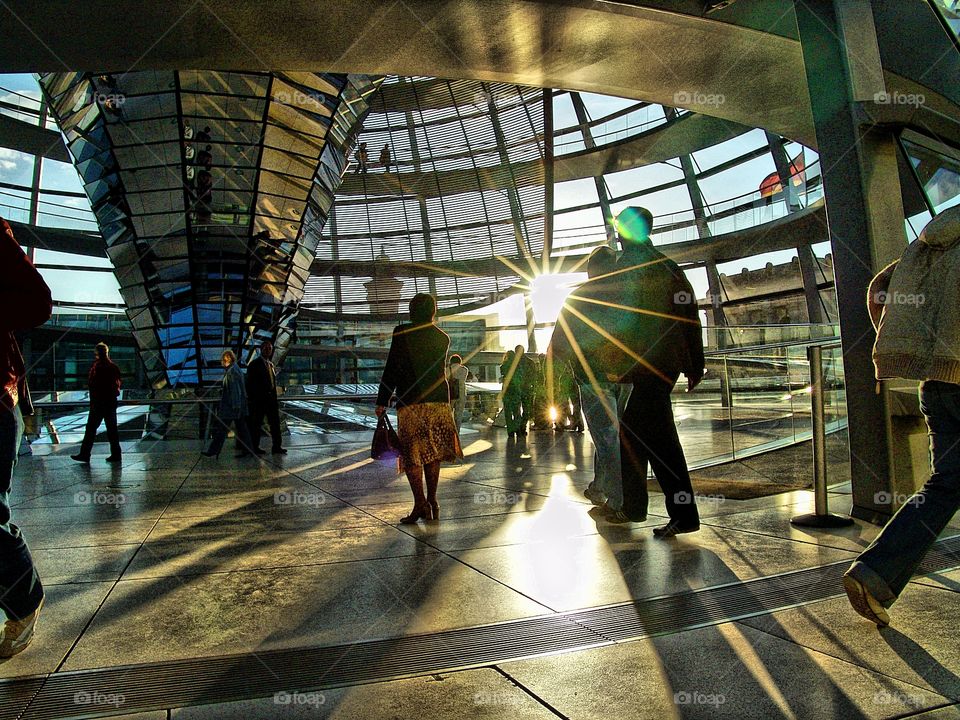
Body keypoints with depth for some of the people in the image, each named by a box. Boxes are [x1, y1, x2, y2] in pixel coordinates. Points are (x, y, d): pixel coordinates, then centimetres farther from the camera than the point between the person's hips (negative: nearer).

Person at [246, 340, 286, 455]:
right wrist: (251, 398, -12)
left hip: (271, 397, 7)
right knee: (256, 423, 1)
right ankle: (254, 447, 9)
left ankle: (276, 447, 9)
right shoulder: (254, 364, -4)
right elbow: (250, 383, -8)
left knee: (275, 422, 5)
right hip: (259, 398, -7)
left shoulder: (271, 364, 16)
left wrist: (275, 398, 13)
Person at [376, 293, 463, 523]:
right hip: (439, 401, 4)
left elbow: (391, 370, -5)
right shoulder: (443, 338, 8)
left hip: (410, 403, -4)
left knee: (411, 454, 1)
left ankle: (421, 503, -7)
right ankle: (432, 502, 17)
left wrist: (382, 401, 0)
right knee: (433, 452, 13)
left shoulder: (401, 334, -5)